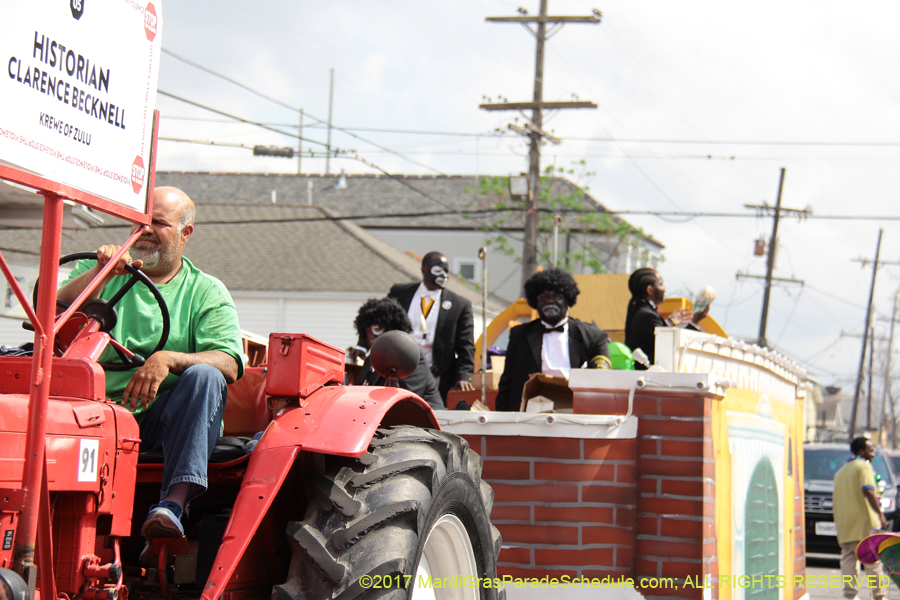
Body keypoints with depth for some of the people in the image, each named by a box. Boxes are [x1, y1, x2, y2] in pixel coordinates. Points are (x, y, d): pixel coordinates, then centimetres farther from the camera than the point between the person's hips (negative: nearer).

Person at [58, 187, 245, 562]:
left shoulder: (206, 292, 13)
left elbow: (229, 364, -4)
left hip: (165, 416, -1)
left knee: (204, 376, -31)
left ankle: (173, 504, -42)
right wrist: (101, 273, -15)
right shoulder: (100, 270, 18)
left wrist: (167, 359, -21)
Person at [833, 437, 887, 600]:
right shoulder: (864, 466, -3)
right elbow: (868, 491, -18)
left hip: (844, 524, 7)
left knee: (848, 559, 4)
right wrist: (880, 515, -18)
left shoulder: (840, 471, 21)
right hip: (864, 520, -7)